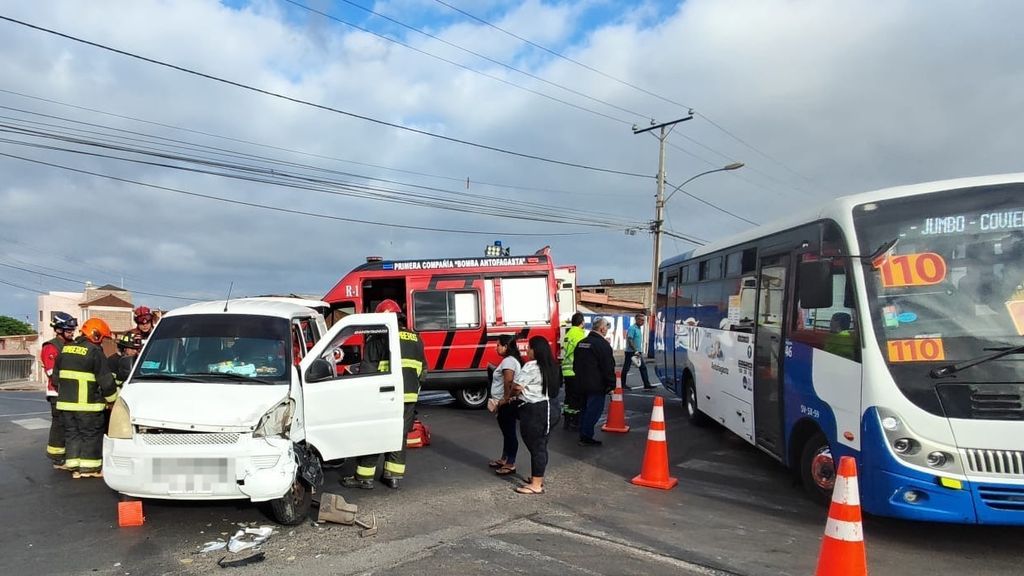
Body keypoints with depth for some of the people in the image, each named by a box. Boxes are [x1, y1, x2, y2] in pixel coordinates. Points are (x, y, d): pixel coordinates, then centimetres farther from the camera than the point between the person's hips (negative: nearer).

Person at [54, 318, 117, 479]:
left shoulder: (65, 349, 12)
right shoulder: (94, 352, -12)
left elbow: (56, 376, 20)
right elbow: (106, 380, -12)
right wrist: (112, 398, 1)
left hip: (65, 402, 7)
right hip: (87, 404, -7)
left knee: (72, 434, 14)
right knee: (91, 435, 3)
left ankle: (74, 467, 15)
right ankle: (89, 467, 6)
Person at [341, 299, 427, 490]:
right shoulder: (415, 338, 13)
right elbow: (423, 370, 17)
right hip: (409, 396, 6)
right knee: (400, 435, 13)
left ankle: (364, 477, 9)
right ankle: (394, 476, 17)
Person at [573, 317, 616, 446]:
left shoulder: (581, 343, 11)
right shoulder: (603, 344, -15)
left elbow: (575, 364, 19)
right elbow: (608, 367, -16)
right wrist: (611, 384, -8)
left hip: (582, 384, 8)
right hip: (596, 386, -8)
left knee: (586, 409, 18)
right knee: (594, 411, -2)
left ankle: (583, 435, 23)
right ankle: (586, 437, 0)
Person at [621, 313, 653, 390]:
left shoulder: (639, 328, 14)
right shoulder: (632, 328, -15)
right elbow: (629, 340, -21)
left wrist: (641, 351, 19)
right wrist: (635, 351, -23)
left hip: (638, 352, 9)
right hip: (630, 352, -9)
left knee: (643, 367, 3)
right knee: (626, 368, 1)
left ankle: (647, 385, 3)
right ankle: (622, 385, 10)